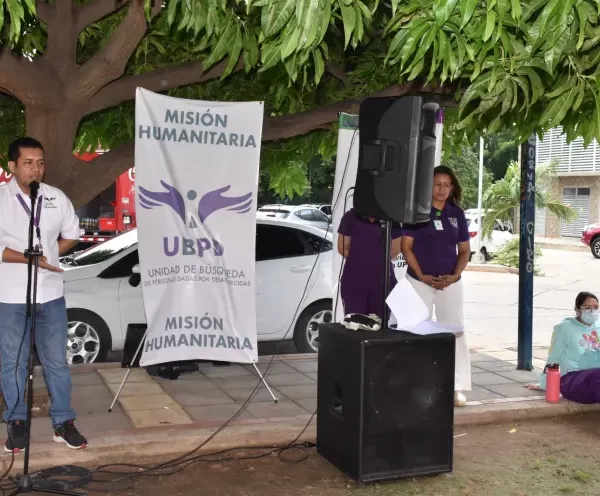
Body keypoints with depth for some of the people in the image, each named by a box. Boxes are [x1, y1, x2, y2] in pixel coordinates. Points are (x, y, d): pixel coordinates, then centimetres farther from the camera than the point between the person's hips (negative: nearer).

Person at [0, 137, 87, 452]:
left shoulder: (56, 198, 3)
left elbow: (72, 234, 15)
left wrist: (50, 256, 0)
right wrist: (29, 258, -19)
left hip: (51, 294, 3)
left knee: (56, 361, 8)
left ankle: (63, 423, 19)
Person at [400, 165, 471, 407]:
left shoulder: (457, 213, 7)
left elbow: (464, 250, 10)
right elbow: (406, 246, -5)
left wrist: (455, 275, -7)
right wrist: (421, 275, -13)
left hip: (450, 282, 3)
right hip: (420, 281, -2)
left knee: (455, 331, 2)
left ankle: (457, 387, 8)